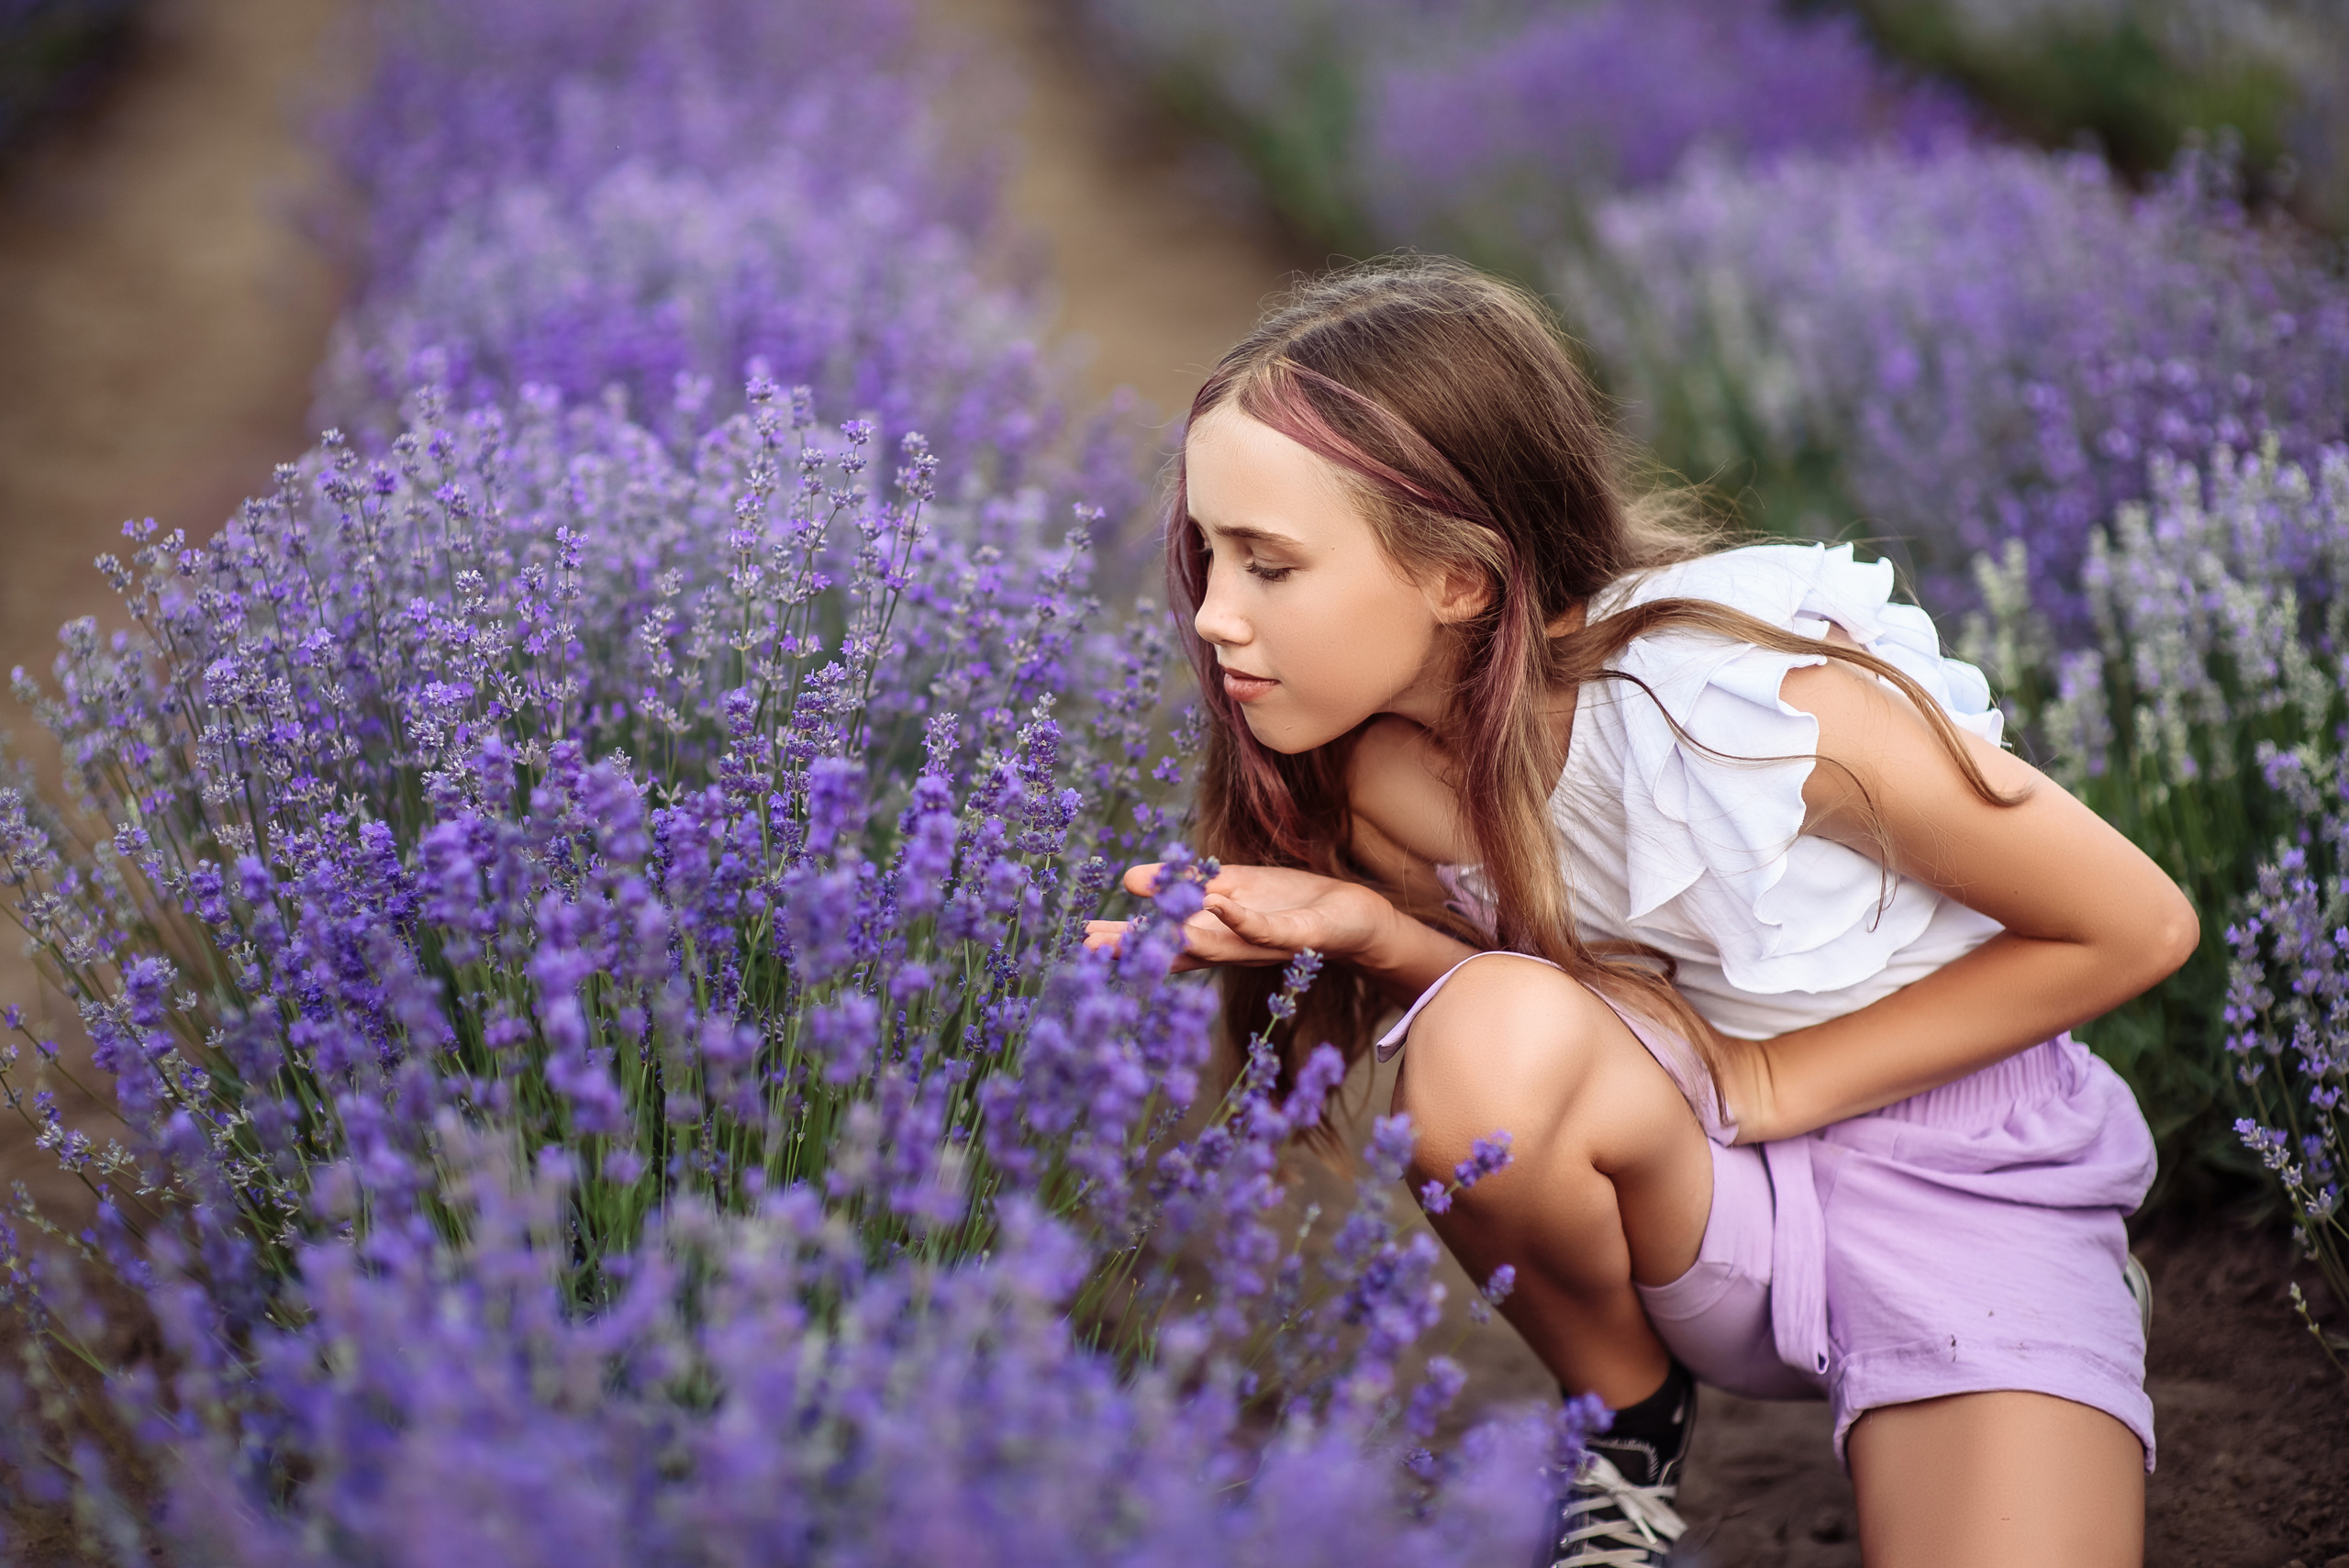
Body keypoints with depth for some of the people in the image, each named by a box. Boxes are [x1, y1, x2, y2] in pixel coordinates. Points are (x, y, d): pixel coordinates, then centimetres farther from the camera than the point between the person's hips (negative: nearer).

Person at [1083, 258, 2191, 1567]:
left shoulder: (1754, 709, -28)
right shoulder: (1375, 772, -9)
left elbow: (2141, 927, -17)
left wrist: (1769, 1082, -16)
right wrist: (1370, 929, -19)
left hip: (1962, 1179, -5)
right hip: (1698, 1189, 5)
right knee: (1489, 1029, -29)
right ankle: (1627, 1428, 0)